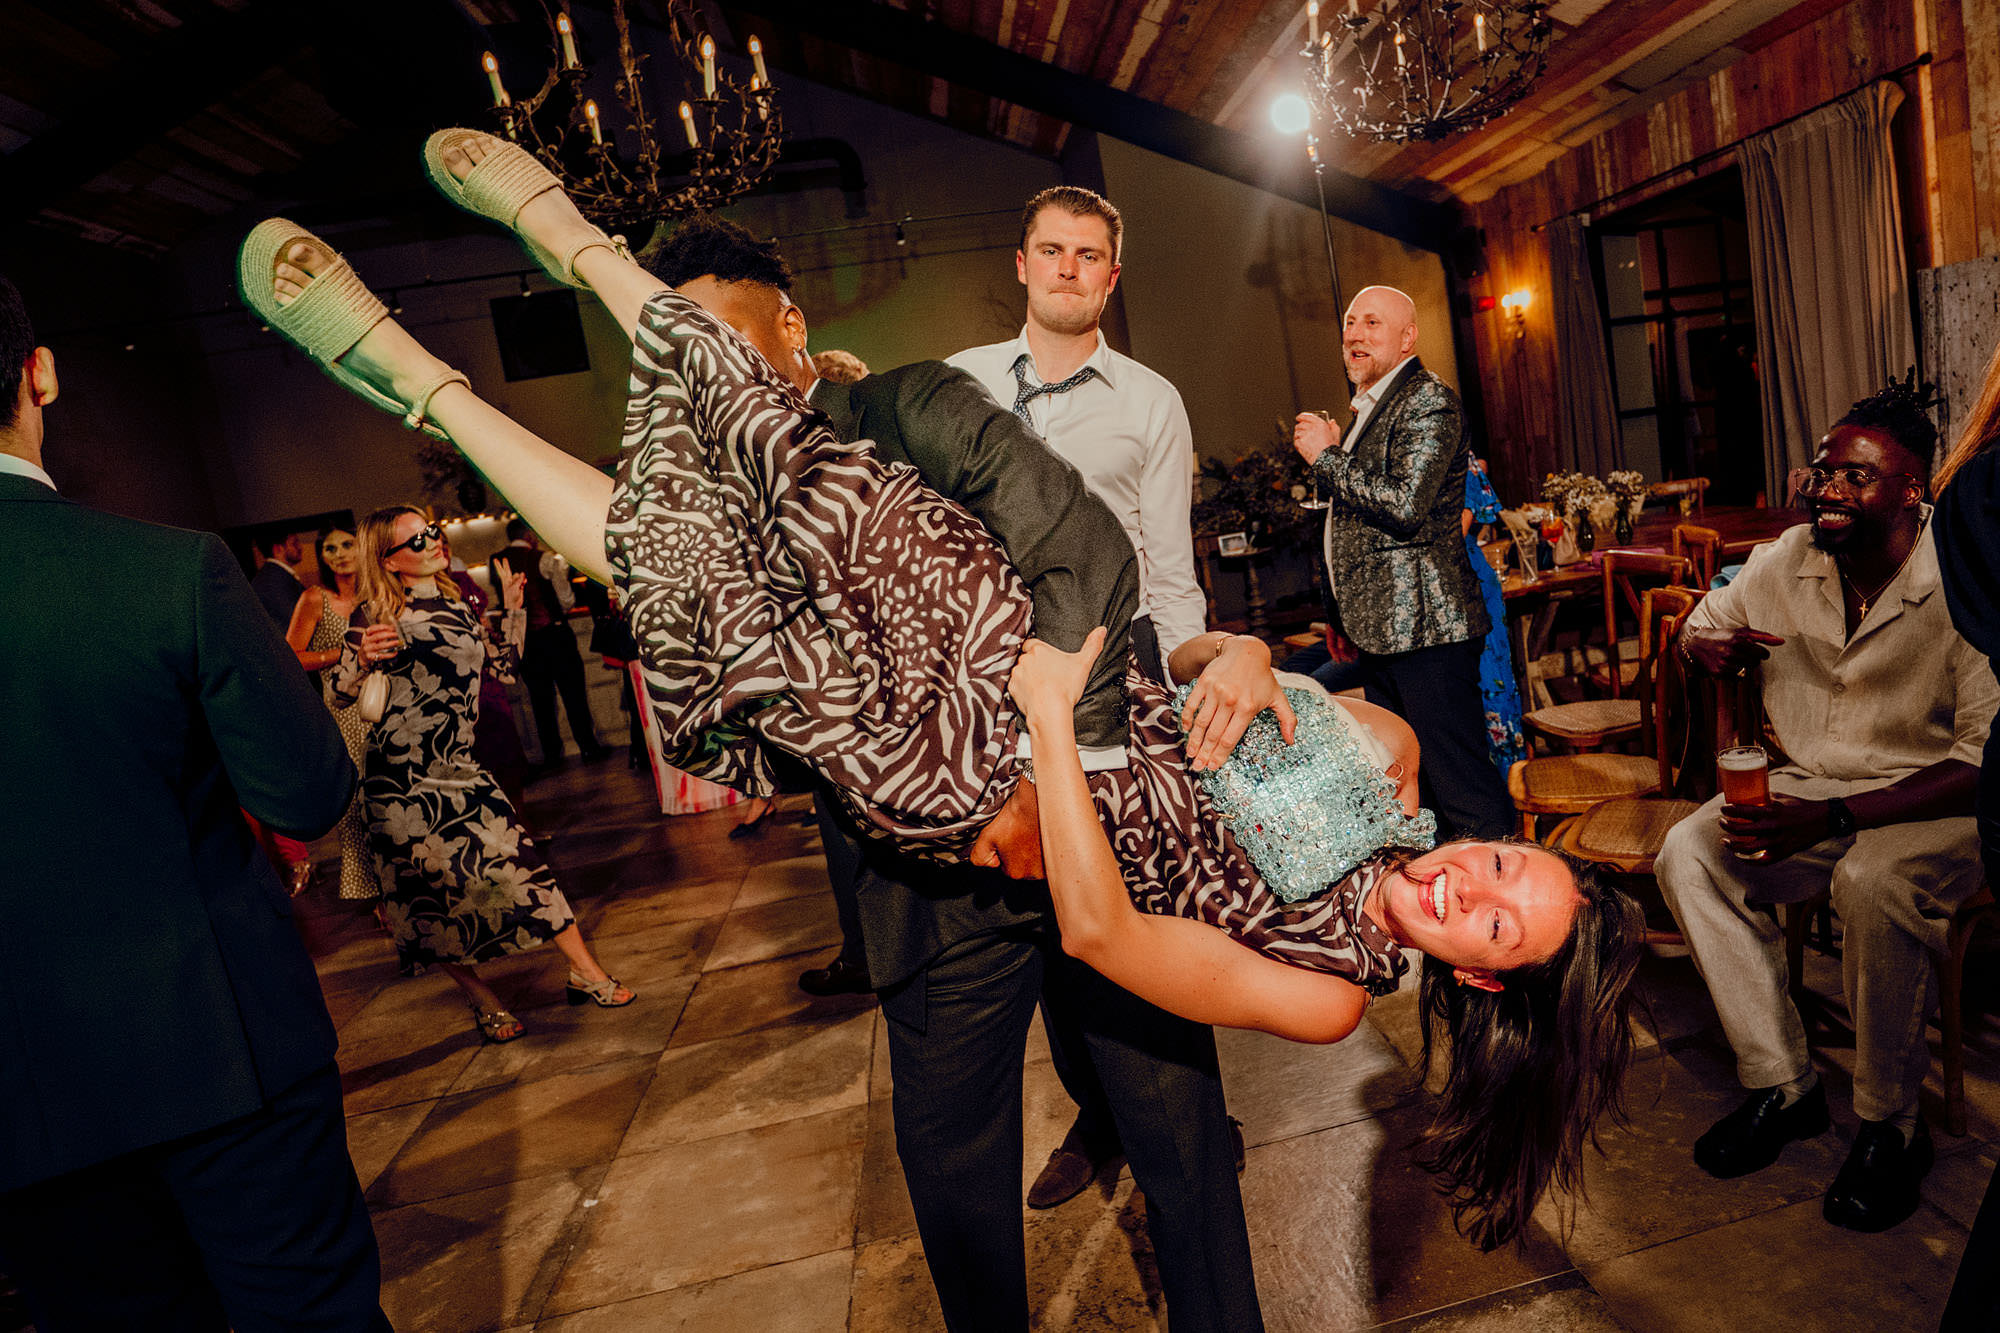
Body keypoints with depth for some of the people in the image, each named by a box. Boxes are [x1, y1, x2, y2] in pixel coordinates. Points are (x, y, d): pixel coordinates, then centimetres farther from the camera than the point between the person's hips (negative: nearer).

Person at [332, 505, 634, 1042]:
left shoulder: (456, 601, 9)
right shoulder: (374, 615, -8)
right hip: (400, 778, -4)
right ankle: (481, 999, 22)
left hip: (459, 768, 4)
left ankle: (587, 974, 4)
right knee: (430, 886, 4)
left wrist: (513, 608, 7)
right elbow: (341, 695, -6)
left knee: (519, 858, -4)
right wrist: (363, 658, -25)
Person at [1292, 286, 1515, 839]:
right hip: (1378, 628, 10)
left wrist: (1327, 457, -13)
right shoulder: (1369, 406, 20)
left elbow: (1405, 505, -23)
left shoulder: (1429, 400, -11)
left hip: (1424, 627, -10)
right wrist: (1333, 452, 9)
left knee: (1459, 783, -8)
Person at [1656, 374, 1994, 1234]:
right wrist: (1705, 645, -12)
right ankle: (1781, 1084, -7)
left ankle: (1890, 1124, -12)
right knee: (1688, 853, -20)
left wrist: (1836, 819, -32)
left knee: (1873, 881, -37)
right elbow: (1701, 623, 16)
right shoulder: (1789, 560, -3)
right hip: (1813, 787, 5)